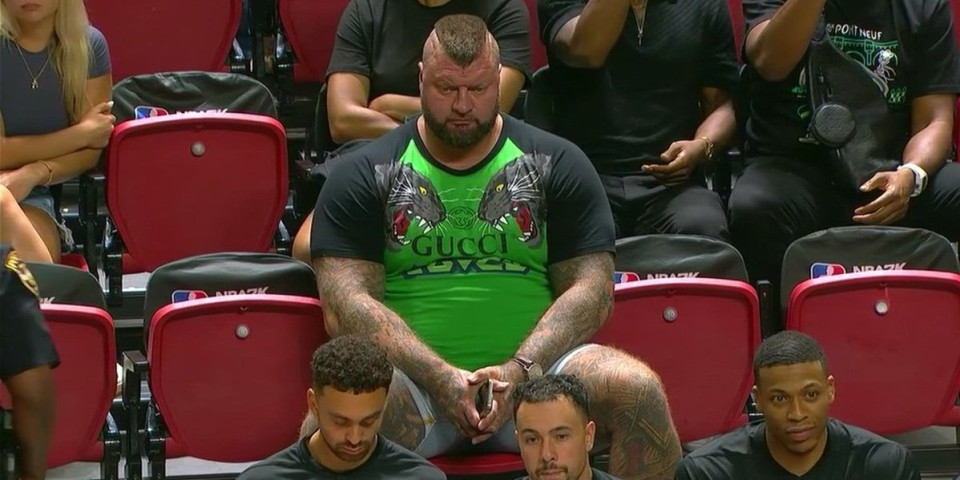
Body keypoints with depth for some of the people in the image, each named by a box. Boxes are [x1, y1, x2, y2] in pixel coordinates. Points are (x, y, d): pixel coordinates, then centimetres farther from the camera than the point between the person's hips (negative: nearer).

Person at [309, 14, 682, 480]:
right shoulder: (364, 175, 7)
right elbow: (345, 302, -3)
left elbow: (590, 288, 4)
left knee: (637, 387, -28)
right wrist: (439, 376, -17)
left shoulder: (556, 164, 12)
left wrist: (519, 370, -14)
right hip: (411, 378, -2)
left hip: (533, 372, 2)